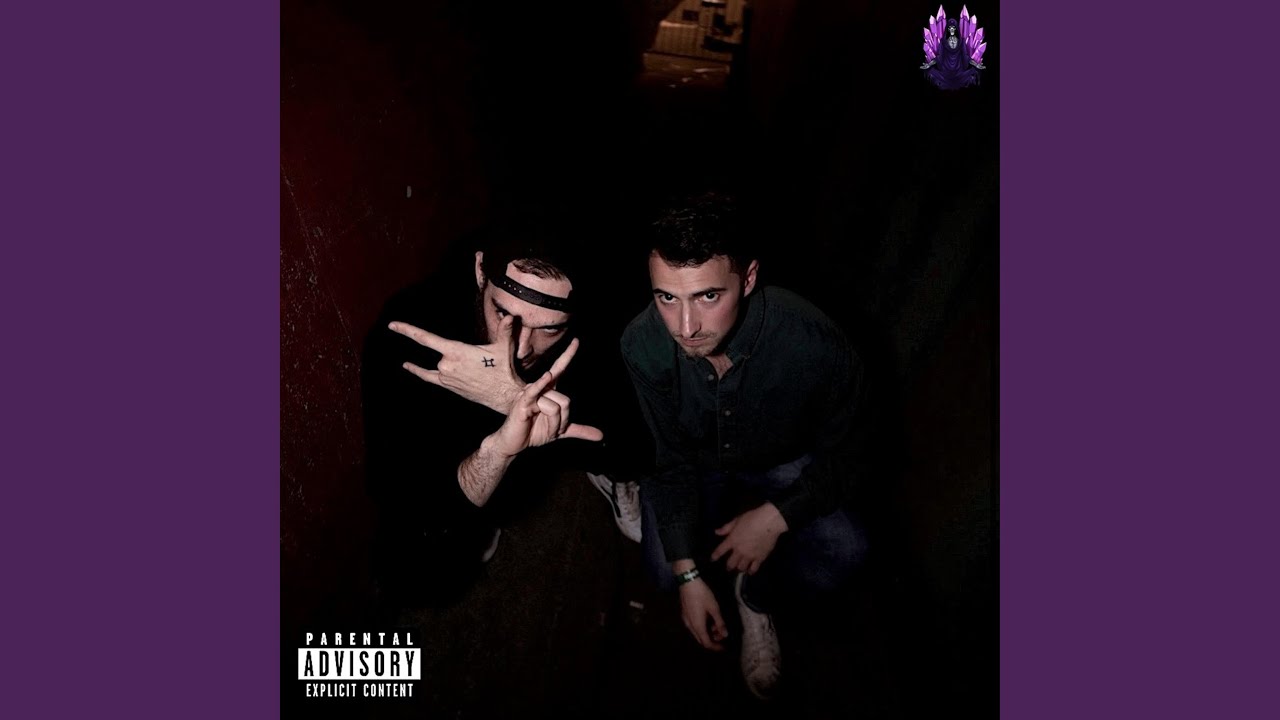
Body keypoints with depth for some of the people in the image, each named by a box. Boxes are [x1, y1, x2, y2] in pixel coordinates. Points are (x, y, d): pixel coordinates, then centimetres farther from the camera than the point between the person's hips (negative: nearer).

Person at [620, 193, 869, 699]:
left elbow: (840, 457, -16)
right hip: (696, 462, 1)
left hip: (782, 465, 0)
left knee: (842, 553, -23)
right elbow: (674, 460, -17)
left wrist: (776, 517, -29)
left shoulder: (815, 345, -34)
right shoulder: (644, 344, -29)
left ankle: (755, 598, 7)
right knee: (666, 569, -18)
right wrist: (689, 575, -19)